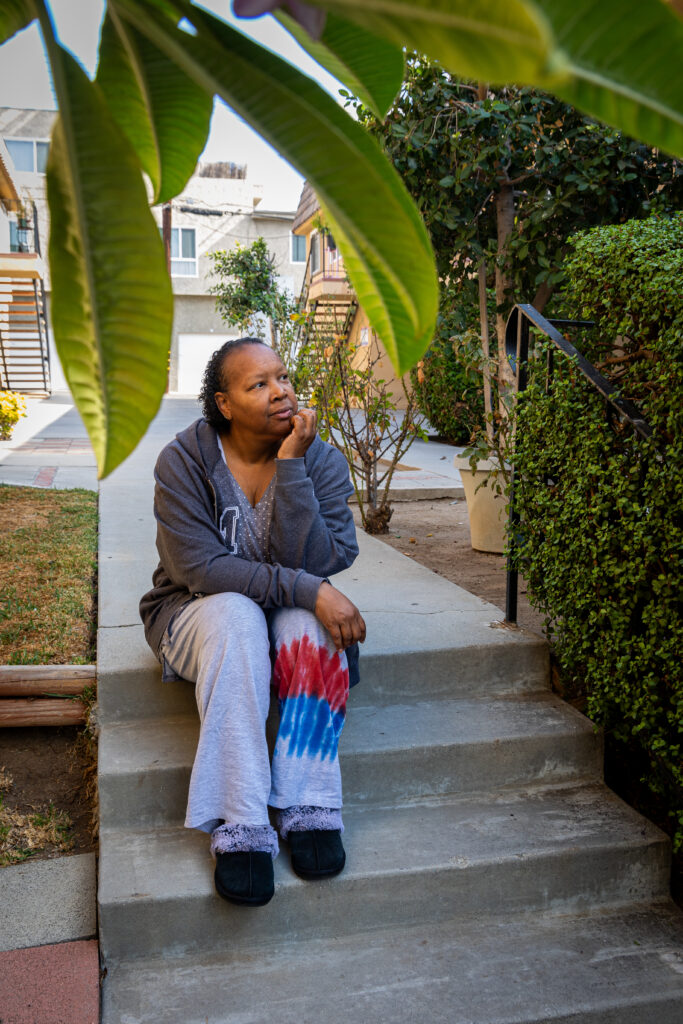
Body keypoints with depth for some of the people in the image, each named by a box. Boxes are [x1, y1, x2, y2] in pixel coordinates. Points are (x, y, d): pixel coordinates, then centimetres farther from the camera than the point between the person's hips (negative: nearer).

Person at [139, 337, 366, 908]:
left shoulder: (321, 460, -9)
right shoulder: (184, 460, -13)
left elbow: (310, 561, -21)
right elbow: (199, 566, -23)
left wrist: (290, 465, -28)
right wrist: (308, 589, -30)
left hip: (291, 616, 2)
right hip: (200, 612, -1)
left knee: (308, 623, -33)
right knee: (236, 616, -36)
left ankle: (308, 809, -26)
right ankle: (240, 828, -34)